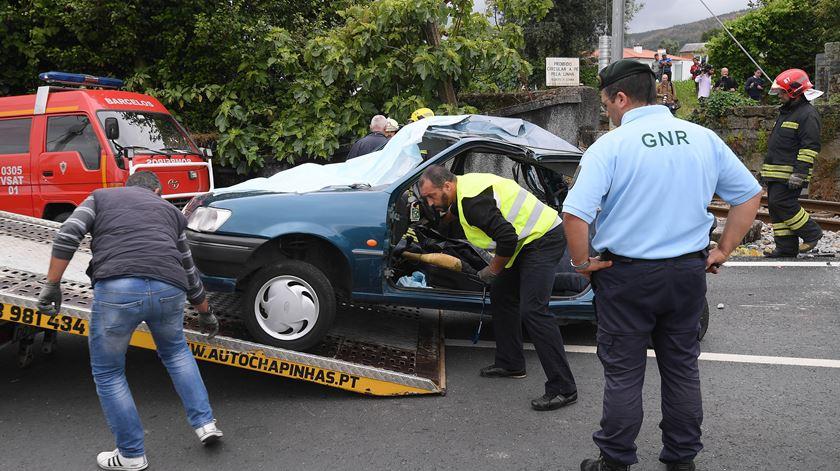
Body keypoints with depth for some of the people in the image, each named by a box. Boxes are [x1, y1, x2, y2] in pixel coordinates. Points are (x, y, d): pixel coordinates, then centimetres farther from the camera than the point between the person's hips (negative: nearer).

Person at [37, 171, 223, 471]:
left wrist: (52, 285, 8)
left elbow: (67, 236, 6)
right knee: (175, 351, 32)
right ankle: (204, 423, 28)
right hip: (169, 290, 3)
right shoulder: (169, 210, 29)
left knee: (108, 373, 17)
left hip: (117, 288, -3)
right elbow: (189, 271, 34)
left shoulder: (101, 197, 25)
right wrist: (205, 314, 45)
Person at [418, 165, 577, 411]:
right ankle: (511, 363, 27)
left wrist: (492, 271, -12)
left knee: (532, 310, -17)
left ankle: (563, 389, -16)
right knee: (501, 294, 17)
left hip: (543, 239, -11)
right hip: (530, 240, 11)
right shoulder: (464, 185, 9)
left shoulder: (472, 200, -23)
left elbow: (507, 238, -27)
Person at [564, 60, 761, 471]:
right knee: (682, 369, 17)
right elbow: (750, 195, 7)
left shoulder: (610, 146, -14)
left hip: (627, 275, -4)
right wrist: (722, 252, 11)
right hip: (688, 272, 5)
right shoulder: (703, 139, 2)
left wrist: (582, 263, -9)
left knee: (622, 374, 8)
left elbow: (575, 213, -24)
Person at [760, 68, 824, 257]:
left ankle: (811, 233, 3)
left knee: (781, 203, -15)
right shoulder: (785, 112, 20)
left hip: (789, 174, -10)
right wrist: (767, 168, 27)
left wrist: (800, 173, -24)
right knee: (775, 206, 7)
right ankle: (786, 247, 13)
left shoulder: (807, 114, -11)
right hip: (776, 172, 10)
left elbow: (810, 147, -18)